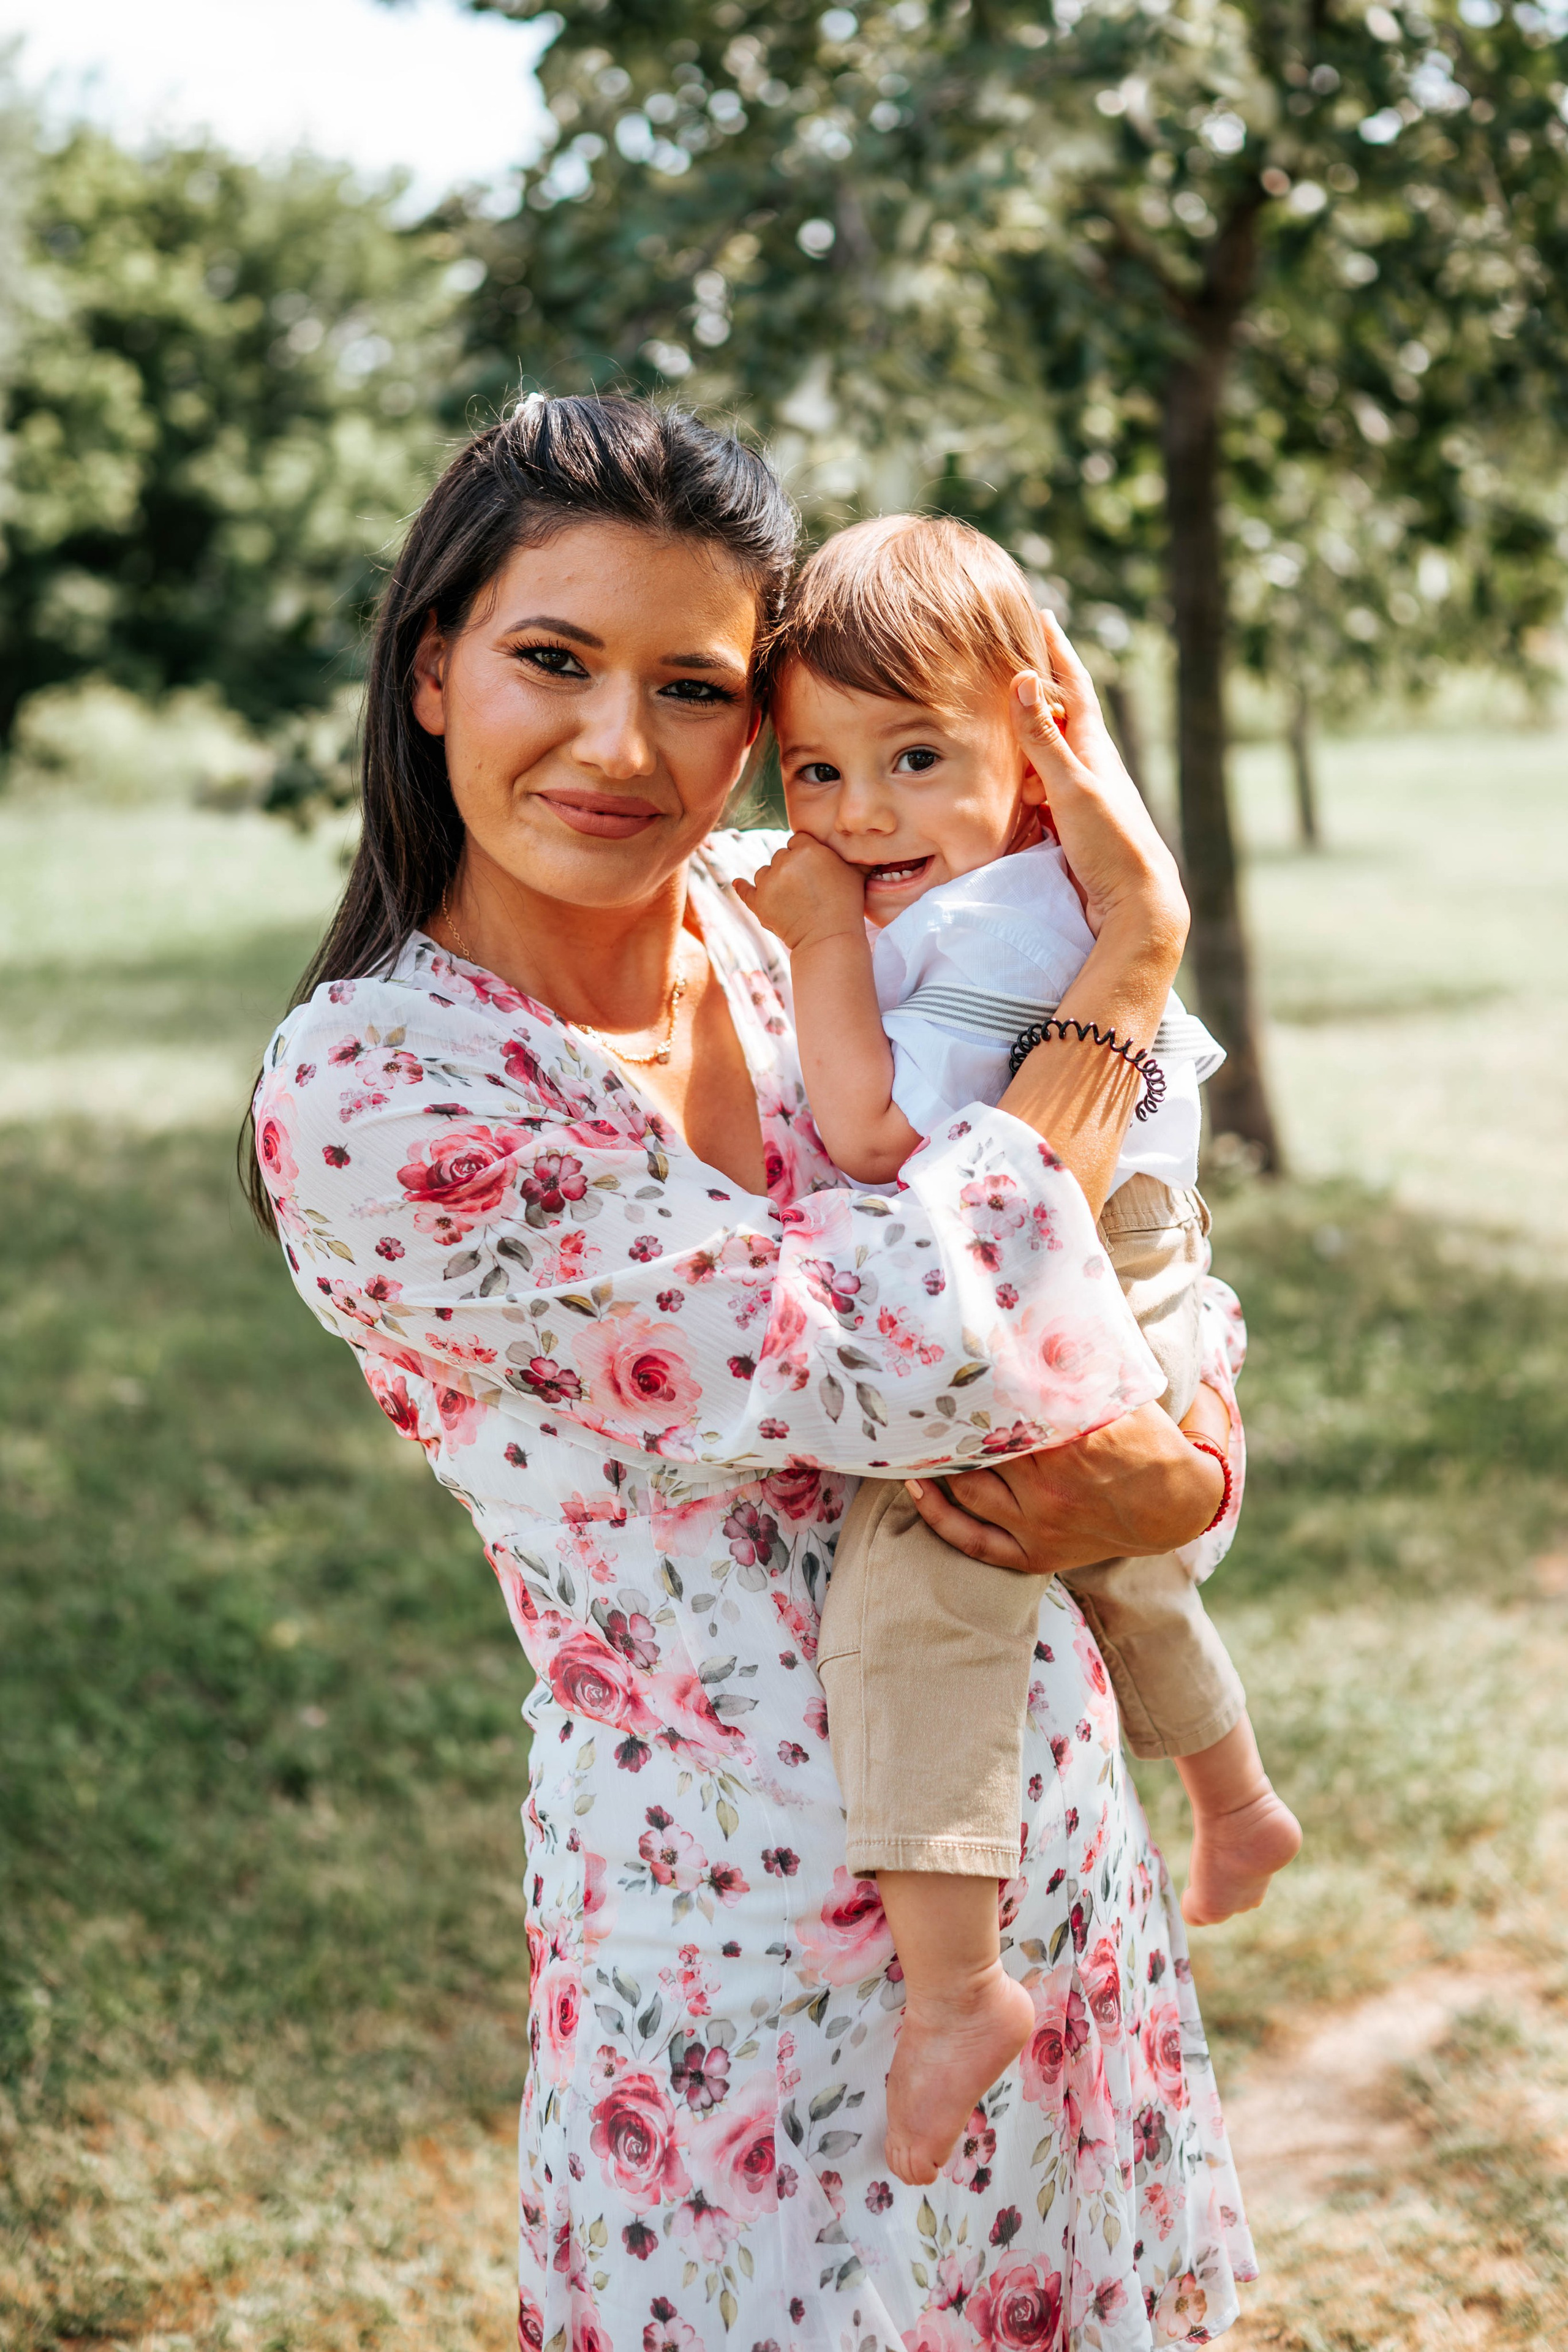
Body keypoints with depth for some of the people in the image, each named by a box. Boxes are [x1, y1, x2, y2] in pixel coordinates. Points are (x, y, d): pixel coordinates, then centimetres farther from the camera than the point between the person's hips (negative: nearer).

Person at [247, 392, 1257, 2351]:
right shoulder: (365, 1100, -21)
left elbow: (1127, 1264, 6)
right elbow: (898, 1357, -27)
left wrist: (1165, 1476, -16)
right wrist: (1130, 958, -19)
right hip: (752, 1932, -6)